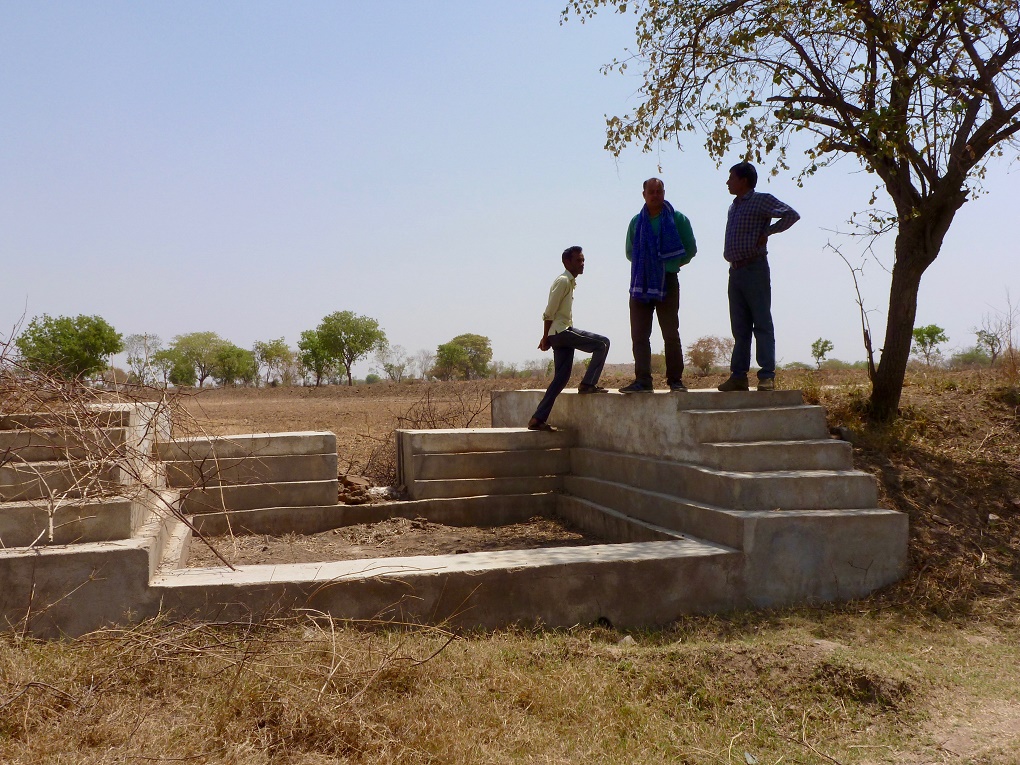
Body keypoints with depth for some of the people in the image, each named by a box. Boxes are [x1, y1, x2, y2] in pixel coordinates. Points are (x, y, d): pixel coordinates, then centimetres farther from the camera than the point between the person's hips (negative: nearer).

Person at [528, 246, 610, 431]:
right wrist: (546, 338, -13)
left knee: (561, 378, 5)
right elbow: (549, 312, -14)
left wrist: (547, 338, 19)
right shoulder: (562, 281, -9)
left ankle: (538, 420, 5)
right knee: (602, 343, -14)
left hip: (564, 332, 10)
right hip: (561, 331, -10)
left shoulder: (570, 282, 22)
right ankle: (588, 383, -12)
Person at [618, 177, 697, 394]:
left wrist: (672, 264, 2)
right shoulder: (637, 221, 12)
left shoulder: (677, 219, 2)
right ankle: (642, 380, 2)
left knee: (671, 334, -3)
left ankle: (675, 380, 2)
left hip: (667, 282, -3)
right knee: (639, 335, 0)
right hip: (640, 284, 4)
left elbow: (690, 249, 6)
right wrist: (643, 265, 11)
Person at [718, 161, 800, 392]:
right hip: (735, 271, 8)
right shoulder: (733, 207, 19)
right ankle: (739, 376, 9)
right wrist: (733, 263, 11)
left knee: (762, 324, -7)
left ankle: (767, 376, -8)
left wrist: (768, 231, -10)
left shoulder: (762, 200, -4)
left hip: (755, 269, -8)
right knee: (739, 327, 7)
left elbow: (791, 215, -13)